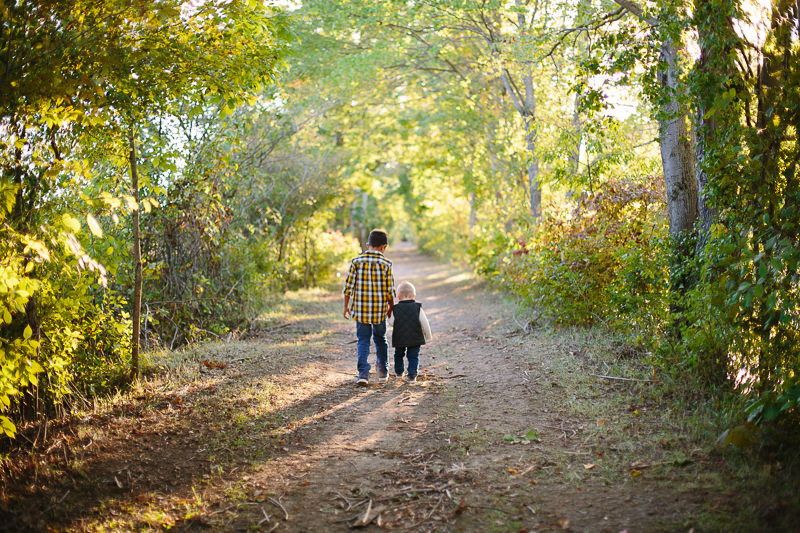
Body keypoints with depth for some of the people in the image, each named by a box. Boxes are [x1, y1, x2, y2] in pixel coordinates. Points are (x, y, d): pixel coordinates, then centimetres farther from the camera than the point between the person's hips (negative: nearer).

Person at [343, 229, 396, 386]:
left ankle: (363, 373, -3)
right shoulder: (386, 264, -7)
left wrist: (346, 307, 7)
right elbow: (390, 290, -4)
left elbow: (348, 287, -3)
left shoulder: (356, 262, -4)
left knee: (363, 340, 8)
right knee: (380, 339, 17)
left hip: (360, 309, 0)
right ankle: (383, 371, 22)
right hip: (380, 310, 0)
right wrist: (391, 307, 11)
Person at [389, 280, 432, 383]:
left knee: (399, 355, 23)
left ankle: (398, 372, 36)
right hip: (415, 339, -1)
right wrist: (428, 336, 7)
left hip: (399, 339, 1)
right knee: (413, 356, 6)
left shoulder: (395, 309, -6)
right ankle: (412, 375, -4)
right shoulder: (417, 308, -5)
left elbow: (391, 323, -4)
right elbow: (424, 324, -5)